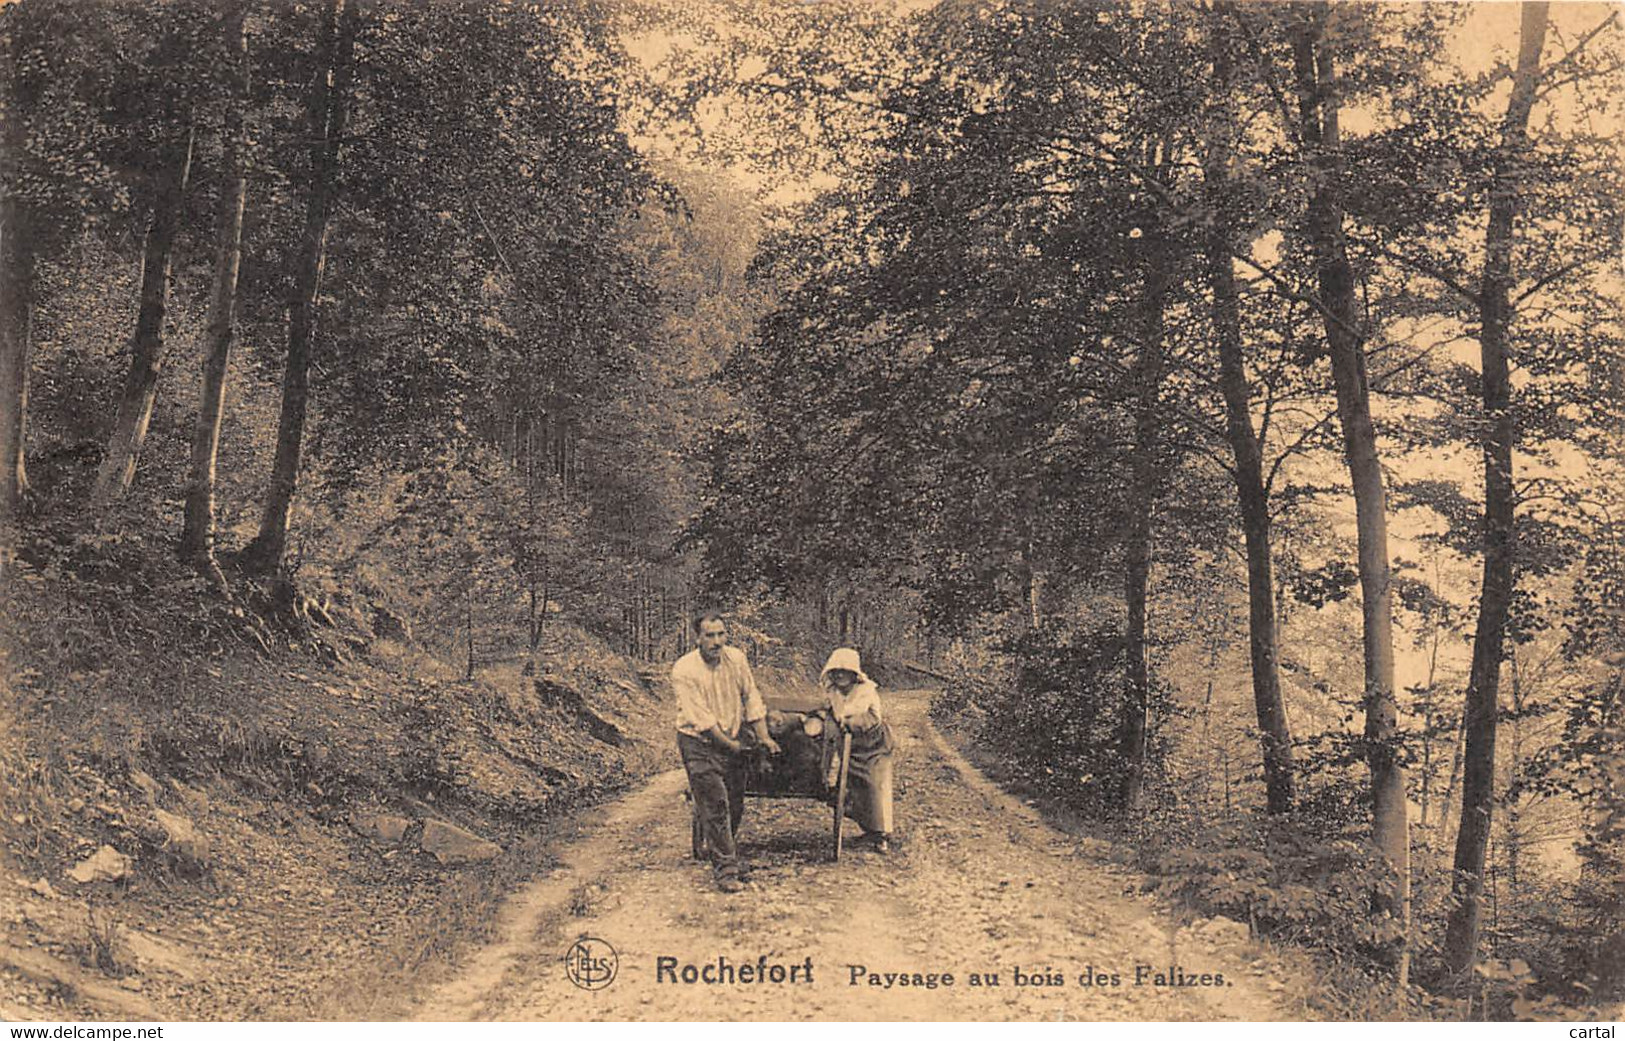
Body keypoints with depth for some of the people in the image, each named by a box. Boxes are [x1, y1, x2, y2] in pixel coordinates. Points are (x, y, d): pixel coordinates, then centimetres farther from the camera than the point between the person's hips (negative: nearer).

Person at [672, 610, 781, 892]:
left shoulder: (736, 658, -3)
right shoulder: (684, 671, -19)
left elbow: (751, 697, 6)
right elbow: (701, 719, -19)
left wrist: (763, 737, 1)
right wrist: (732, 746, -14)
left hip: (731, 740, 5)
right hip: (698, 744, -5)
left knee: (736, 804, 12)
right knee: (715, 805, -10)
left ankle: (724, 852, 35)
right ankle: (725, 869, -3)